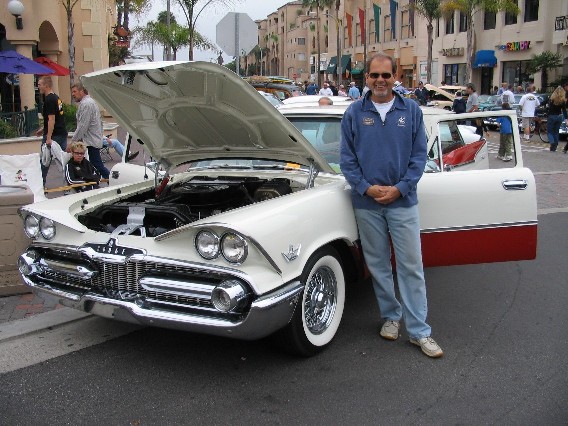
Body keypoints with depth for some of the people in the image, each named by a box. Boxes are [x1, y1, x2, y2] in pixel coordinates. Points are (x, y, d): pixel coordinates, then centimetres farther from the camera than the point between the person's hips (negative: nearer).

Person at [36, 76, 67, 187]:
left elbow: (51, 119, -21)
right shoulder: (56, 98, 15)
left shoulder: (49, 100, -14)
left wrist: (48, 138, -24)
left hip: (53, 135, -9)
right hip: (62, 133, 9)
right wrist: (43, 130, 26)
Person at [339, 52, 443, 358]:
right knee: (378, 264, 11)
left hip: (402, 201, -1)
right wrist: (366, 188, -11)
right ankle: (390, 316, 28)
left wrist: (399, 188, -10)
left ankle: (419, 331, 7)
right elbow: (347, 157, 2)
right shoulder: (354, 113, 4)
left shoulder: (411, 111, 3)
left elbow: (419, 155, 1)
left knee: (411, 265, 0)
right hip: (366, 203, 1)